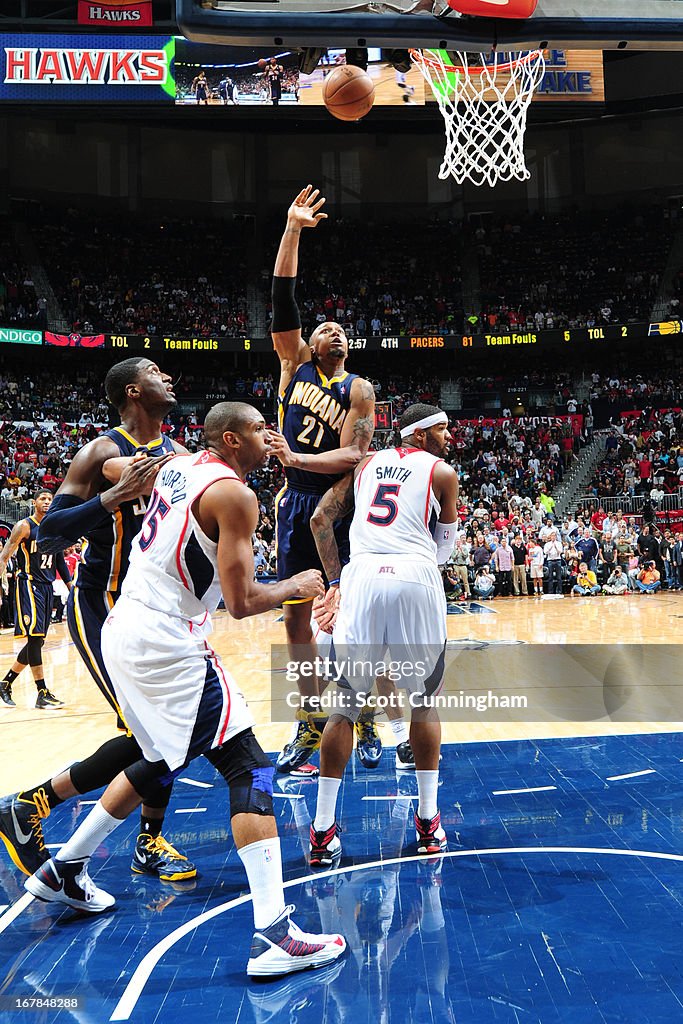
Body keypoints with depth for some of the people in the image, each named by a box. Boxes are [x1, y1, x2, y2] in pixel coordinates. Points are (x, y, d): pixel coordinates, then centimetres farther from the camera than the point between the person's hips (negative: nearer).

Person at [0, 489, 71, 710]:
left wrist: (71, 585, 15)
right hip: (29, 585, -7)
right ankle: (42, 694, -11)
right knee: (34, 637, -13)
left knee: (37, 641, 9)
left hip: (47, 587, 8)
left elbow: (59, 561, 21)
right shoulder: (24, 526, -6)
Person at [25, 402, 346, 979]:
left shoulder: (176, 467, 12)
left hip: (122, 631, 9)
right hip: (167, 644, -9)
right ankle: (274, 934, -11)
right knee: (250, 769, -7)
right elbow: (241, 603, -17)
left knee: (162, 761, 27)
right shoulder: (234, 494, -13)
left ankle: (64, 871, 39)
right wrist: (294, 587, 2)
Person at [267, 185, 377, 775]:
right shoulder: (294, 366, 9)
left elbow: (355, 455, -10)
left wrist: (296, 458, -20)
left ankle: (364, 720, 15)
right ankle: (311, 722, 17)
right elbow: (283, 301, 0)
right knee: (296, 616, 6)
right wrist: (292, 230, -4)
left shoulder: (358, 389, 0)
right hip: (295, 505, 4)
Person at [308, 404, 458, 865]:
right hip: (415, 578, -2)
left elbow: (321, 520, 17)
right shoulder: (441, 472, 11)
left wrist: (336, 579, 21)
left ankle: (323, 831, 9)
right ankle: (428, 821, 18)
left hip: (362, 576, 3)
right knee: (424, 700, 14)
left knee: (346, 704, 9)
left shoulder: (366, 464, 22)